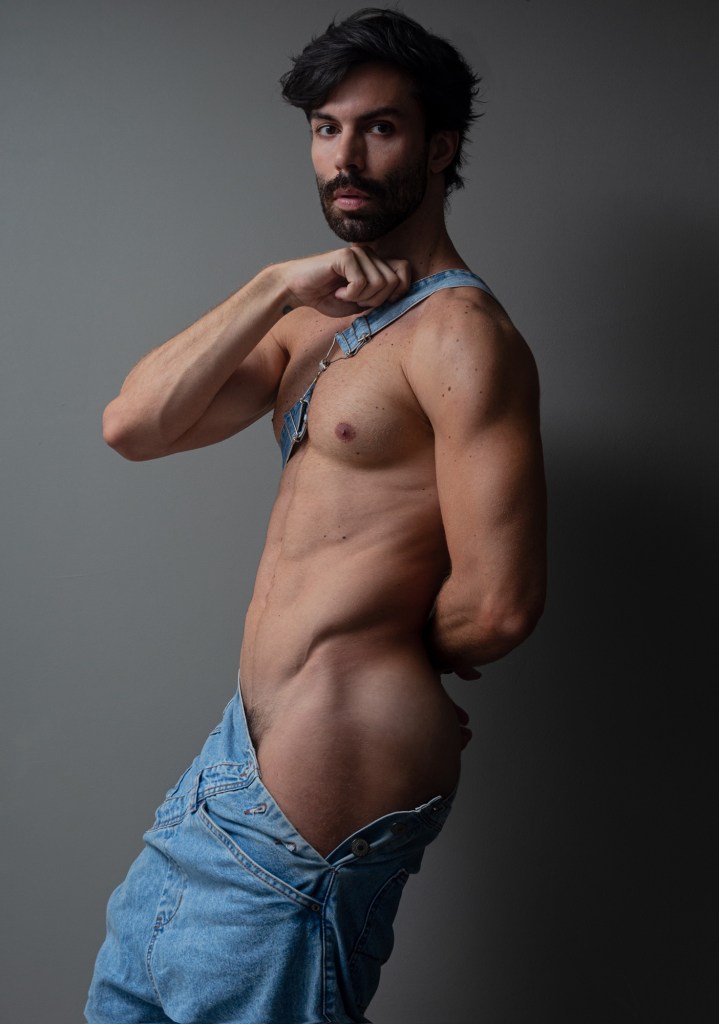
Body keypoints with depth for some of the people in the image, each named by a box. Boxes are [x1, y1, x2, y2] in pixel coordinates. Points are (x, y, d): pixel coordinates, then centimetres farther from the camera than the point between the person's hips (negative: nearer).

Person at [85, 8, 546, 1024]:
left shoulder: (459, 330, -16)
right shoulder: (314, 321, 13)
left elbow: (497, 606, -22)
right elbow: (132, 425, 1)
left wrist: (390, 652, -1)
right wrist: (274, 287, -8)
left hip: (334, 765, -9)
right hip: (252, 746, 9)